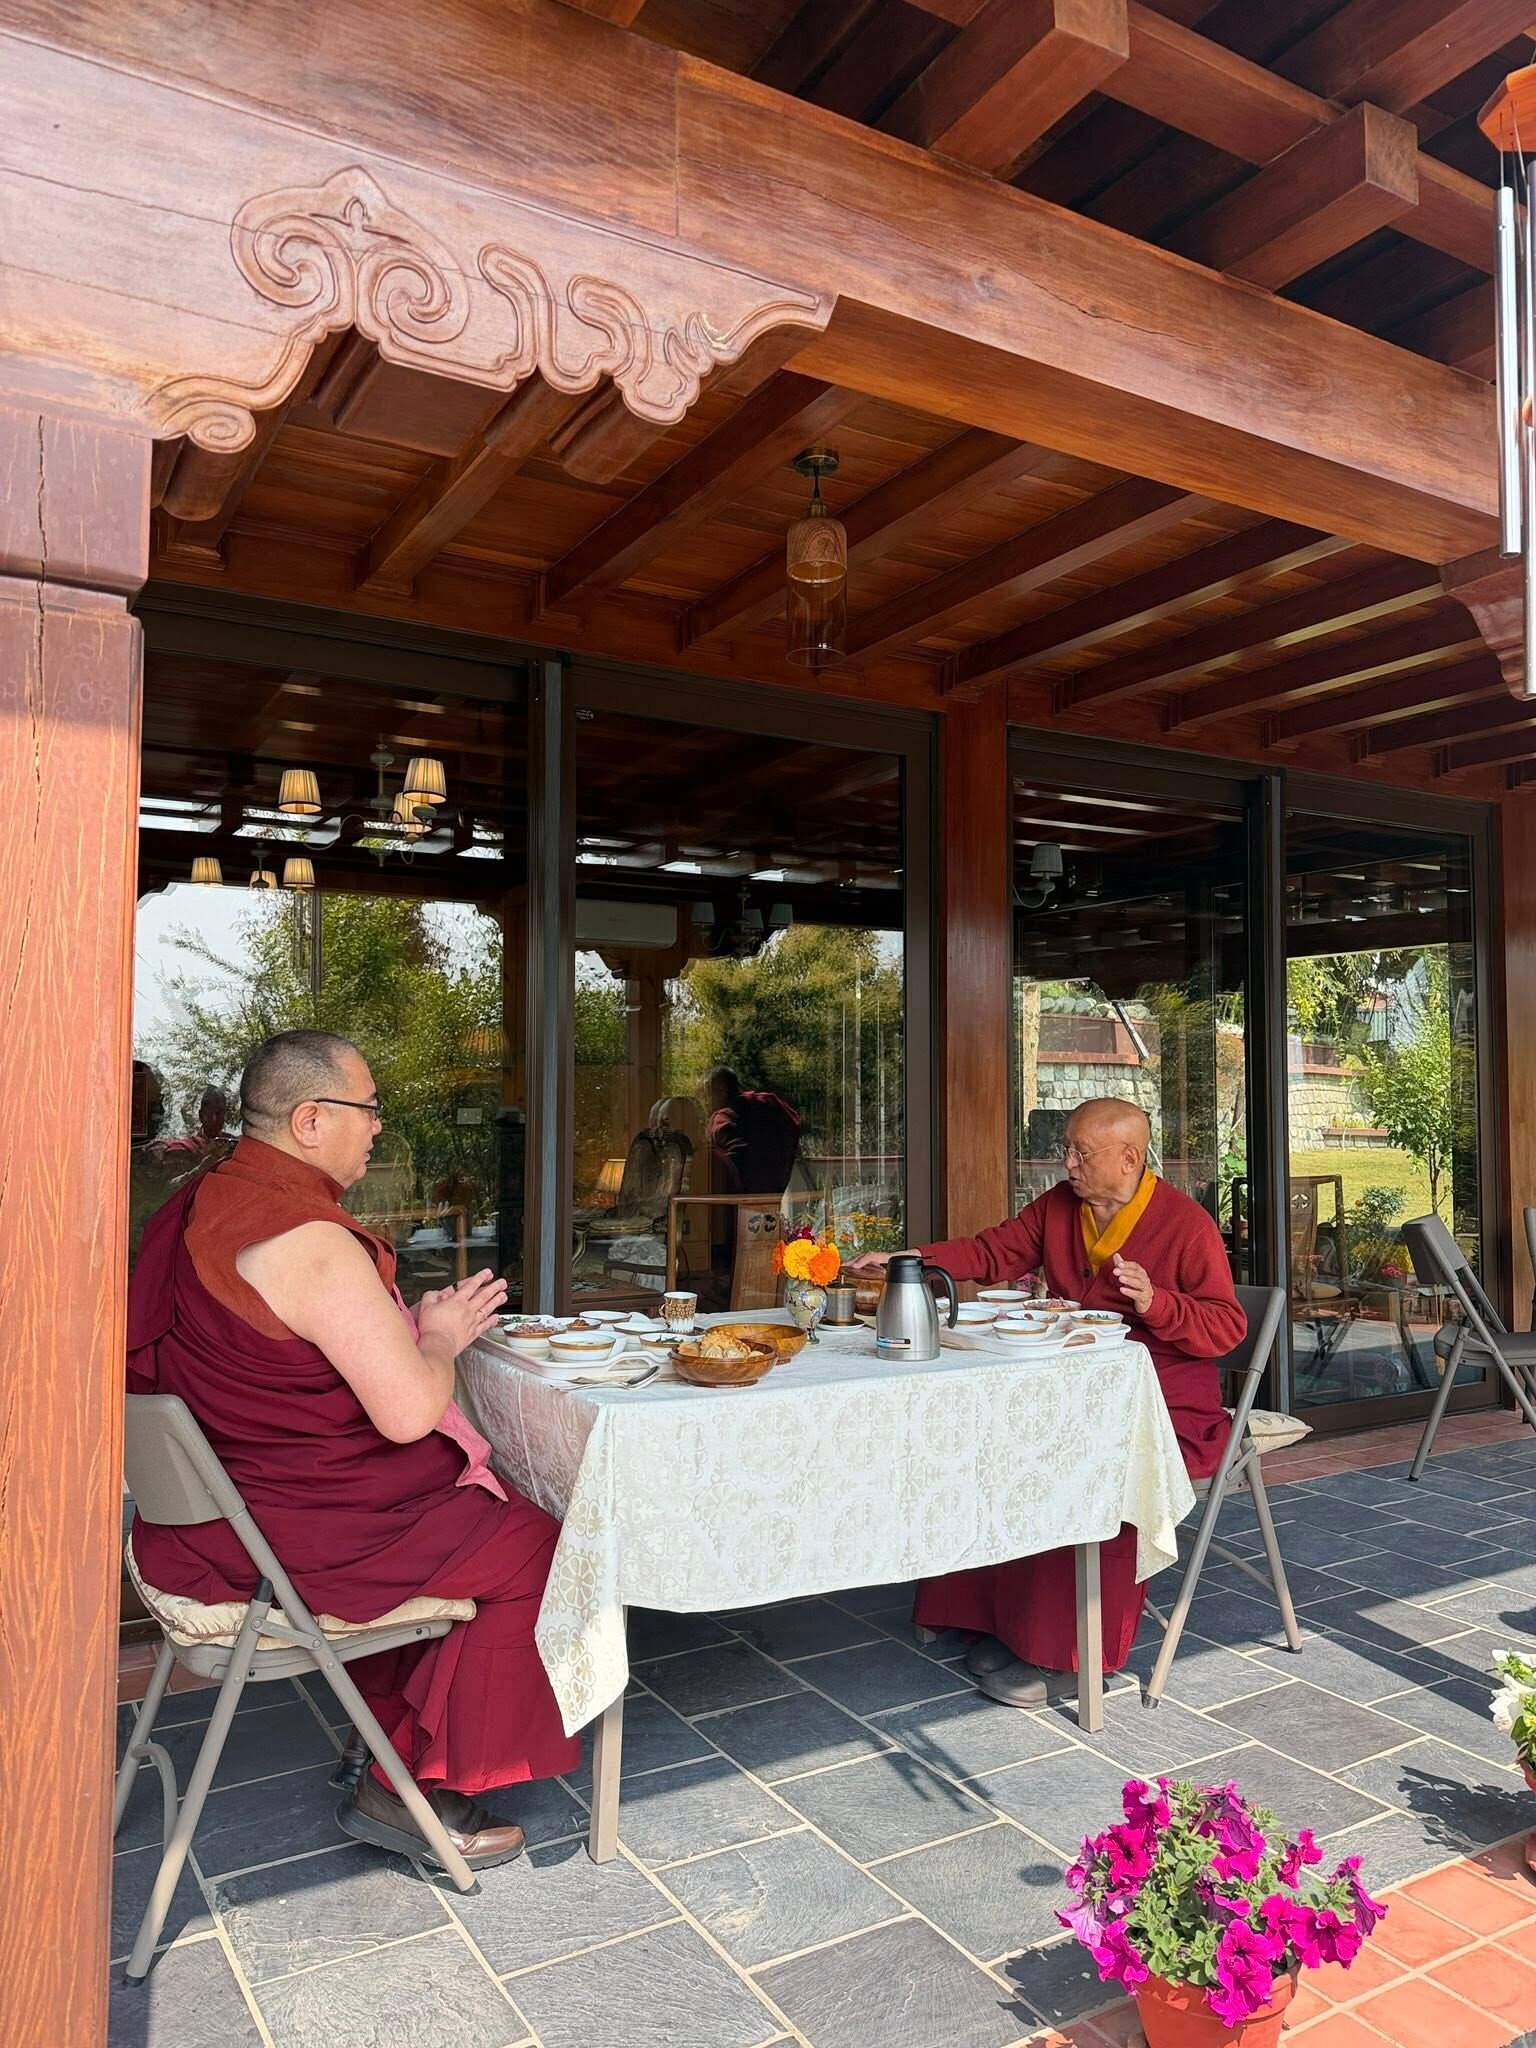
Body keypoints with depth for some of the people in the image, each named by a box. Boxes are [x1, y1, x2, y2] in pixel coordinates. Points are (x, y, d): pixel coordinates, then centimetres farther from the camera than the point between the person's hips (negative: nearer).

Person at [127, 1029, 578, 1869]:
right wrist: (441, 1335, -5)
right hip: (282, 1537, -10)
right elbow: (410, 1411, -26)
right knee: (530, 1549, 2)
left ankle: (392, 1731, 31)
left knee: (467, 1513, 25)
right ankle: (412, 1789, 13)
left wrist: (408, 1322, 9)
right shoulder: (309, 1239, -26)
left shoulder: (200, 1202, 5)